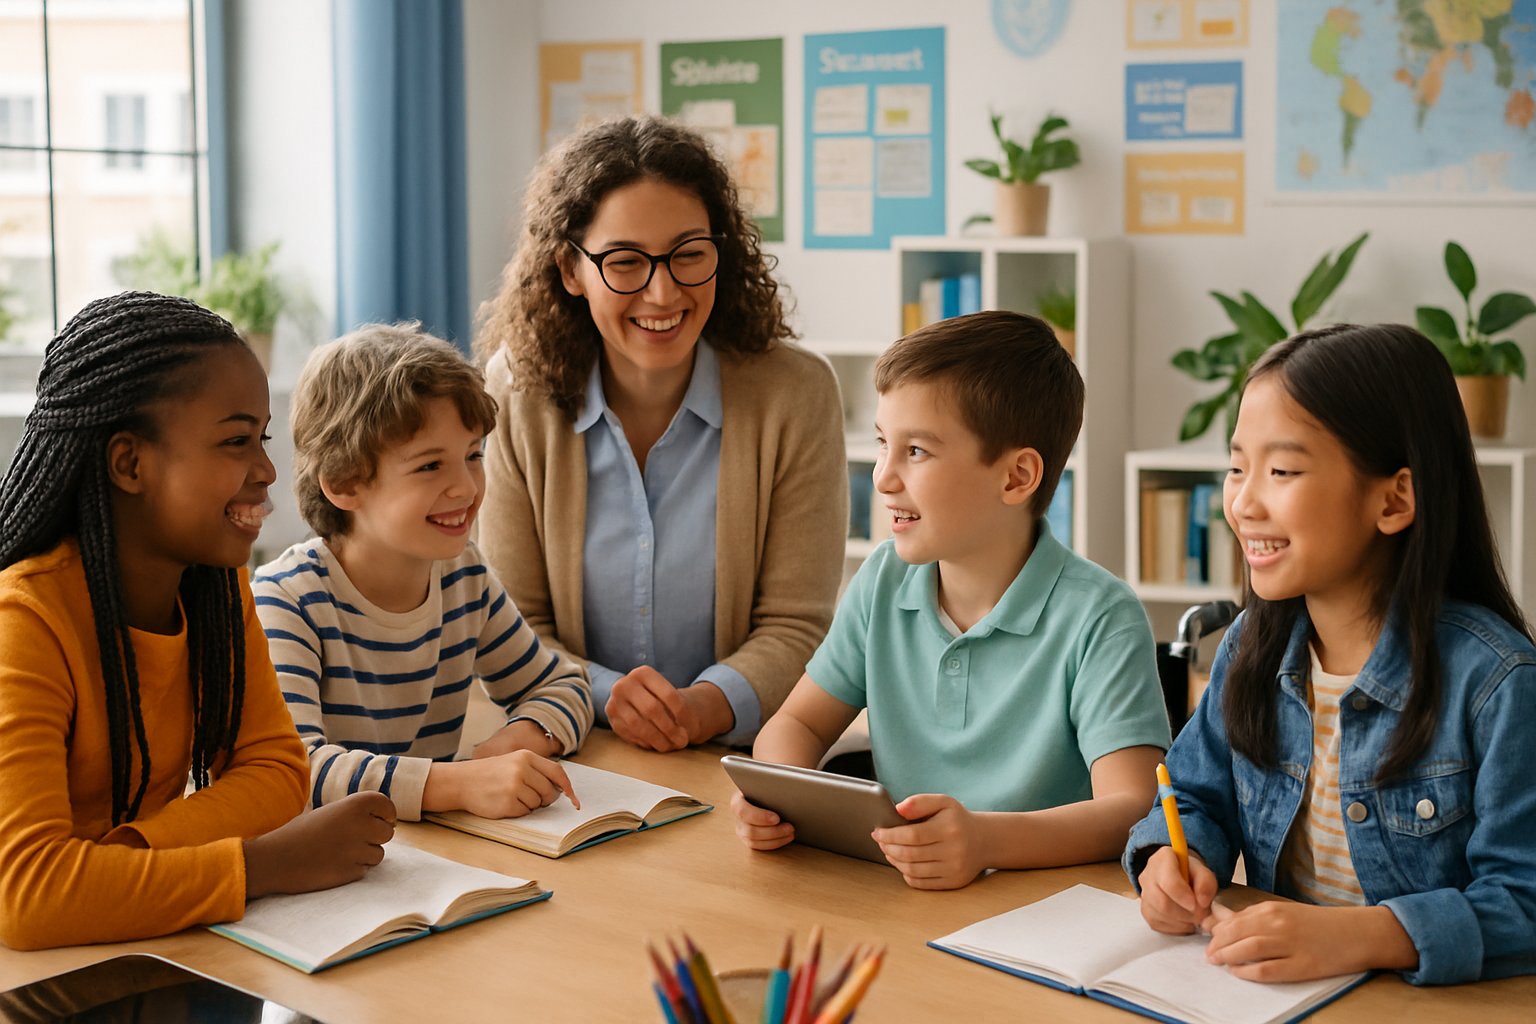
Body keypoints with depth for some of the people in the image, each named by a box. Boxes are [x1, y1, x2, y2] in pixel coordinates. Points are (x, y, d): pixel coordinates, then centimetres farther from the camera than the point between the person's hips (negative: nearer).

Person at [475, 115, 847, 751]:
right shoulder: (519, 394, -3)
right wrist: (603, 696, -18)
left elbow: (796, 625, -3)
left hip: (741, 753, -1)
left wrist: (710, 706, -22)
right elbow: (512, 622, 0)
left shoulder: (796, 395, -6)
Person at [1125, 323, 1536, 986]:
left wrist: (1360, 934, -29)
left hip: (1433, 1003, -6)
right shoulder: (1253, 643, 5)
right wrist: (1171, 857, -8)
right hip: (1270, 989, 6)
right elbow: (1200, 799, 14)